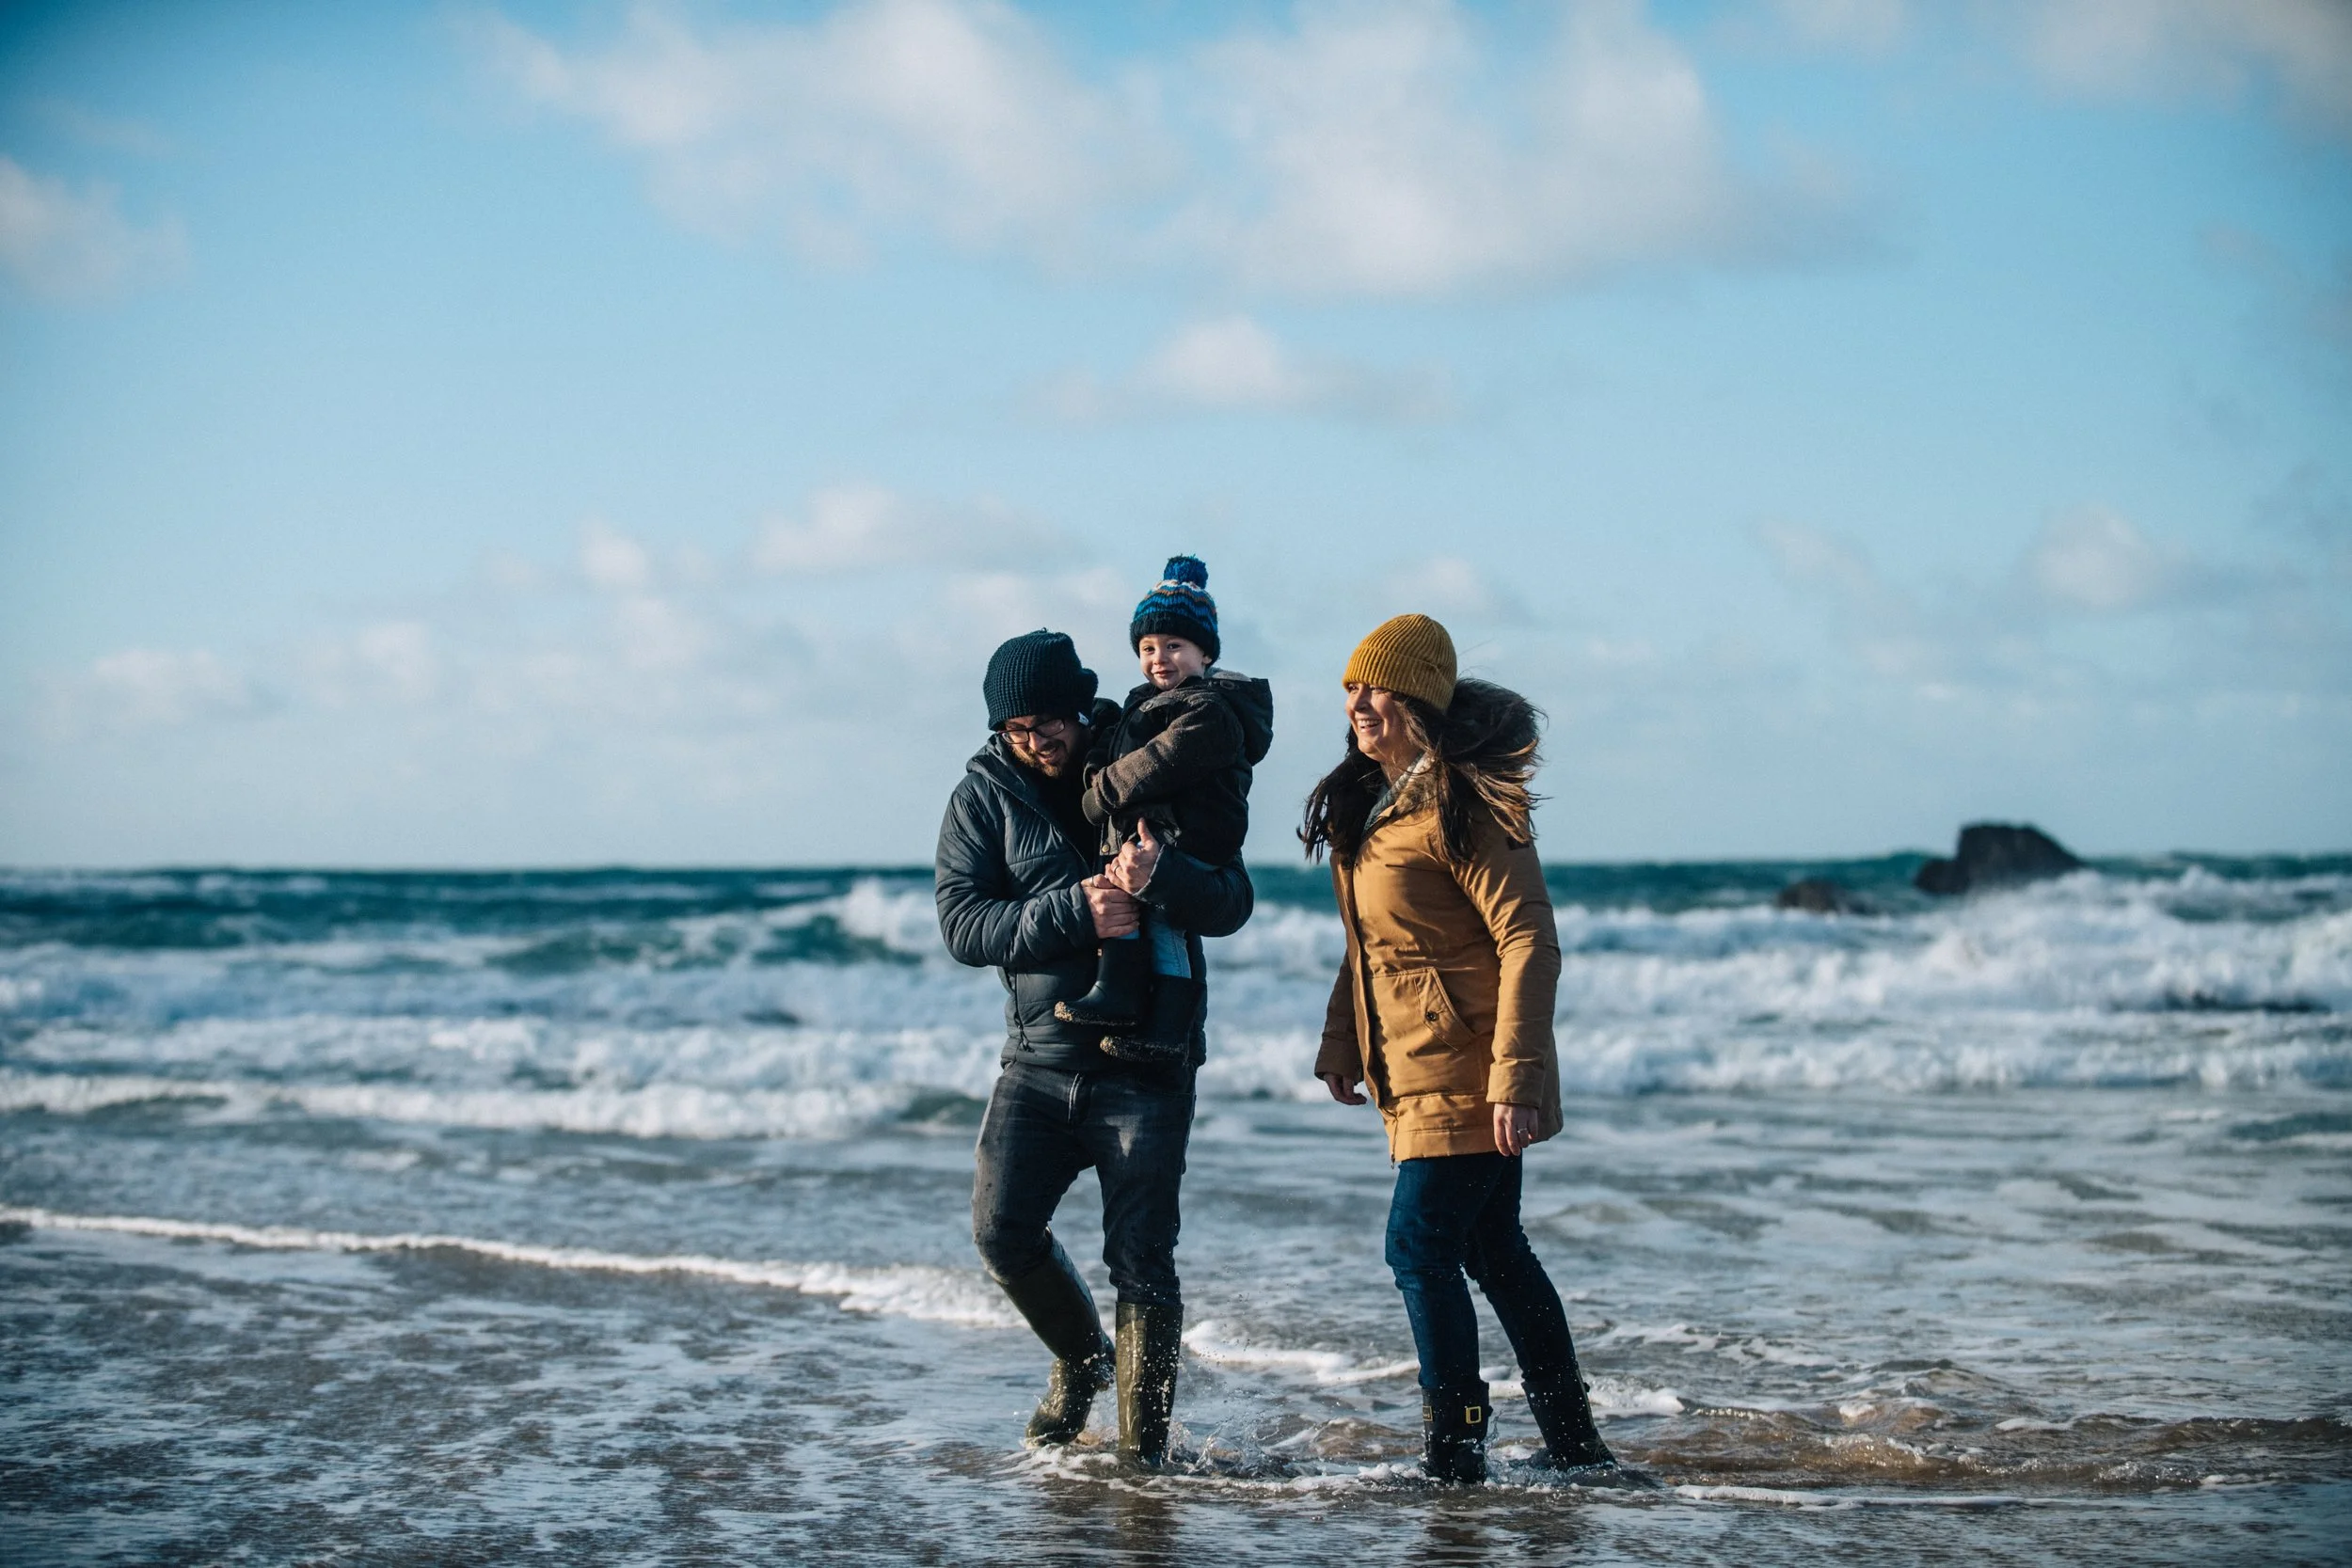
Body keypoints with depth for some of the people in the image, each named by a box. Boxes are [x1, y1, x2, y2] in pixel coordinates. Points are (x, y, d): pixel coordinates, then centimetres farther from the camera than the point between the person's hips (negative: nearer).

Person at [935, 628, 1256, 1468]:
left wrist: (1160, 874, -28)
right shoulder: (984, 794, 1)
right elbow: (961, 924, -10)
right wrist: (1073, 910, -25)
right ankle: (1083, 1357, 25)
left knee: (1141, 1259, -3)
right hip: (1039, 1059, 2)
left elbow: (1232, 905, -7)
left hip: (1147, 1065, -2)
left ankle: (1144, 1448, 8)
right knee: (1002, 1231, -4)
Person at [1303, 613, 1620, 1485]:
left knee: (1420, 1248, -9)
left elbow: (1529, 943, -20)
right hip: (1410, 1070, 9)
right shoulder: (1366, 802, 12)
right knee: (1493, 1251, 13)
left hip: (1467, 1074, -9)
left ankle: (1453, 1453, 0)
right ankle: (1574, 1446, 22)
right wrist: (1339, 1045, 17)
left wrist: (1515, 1078, -25)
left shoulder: (1464, 805, -17)